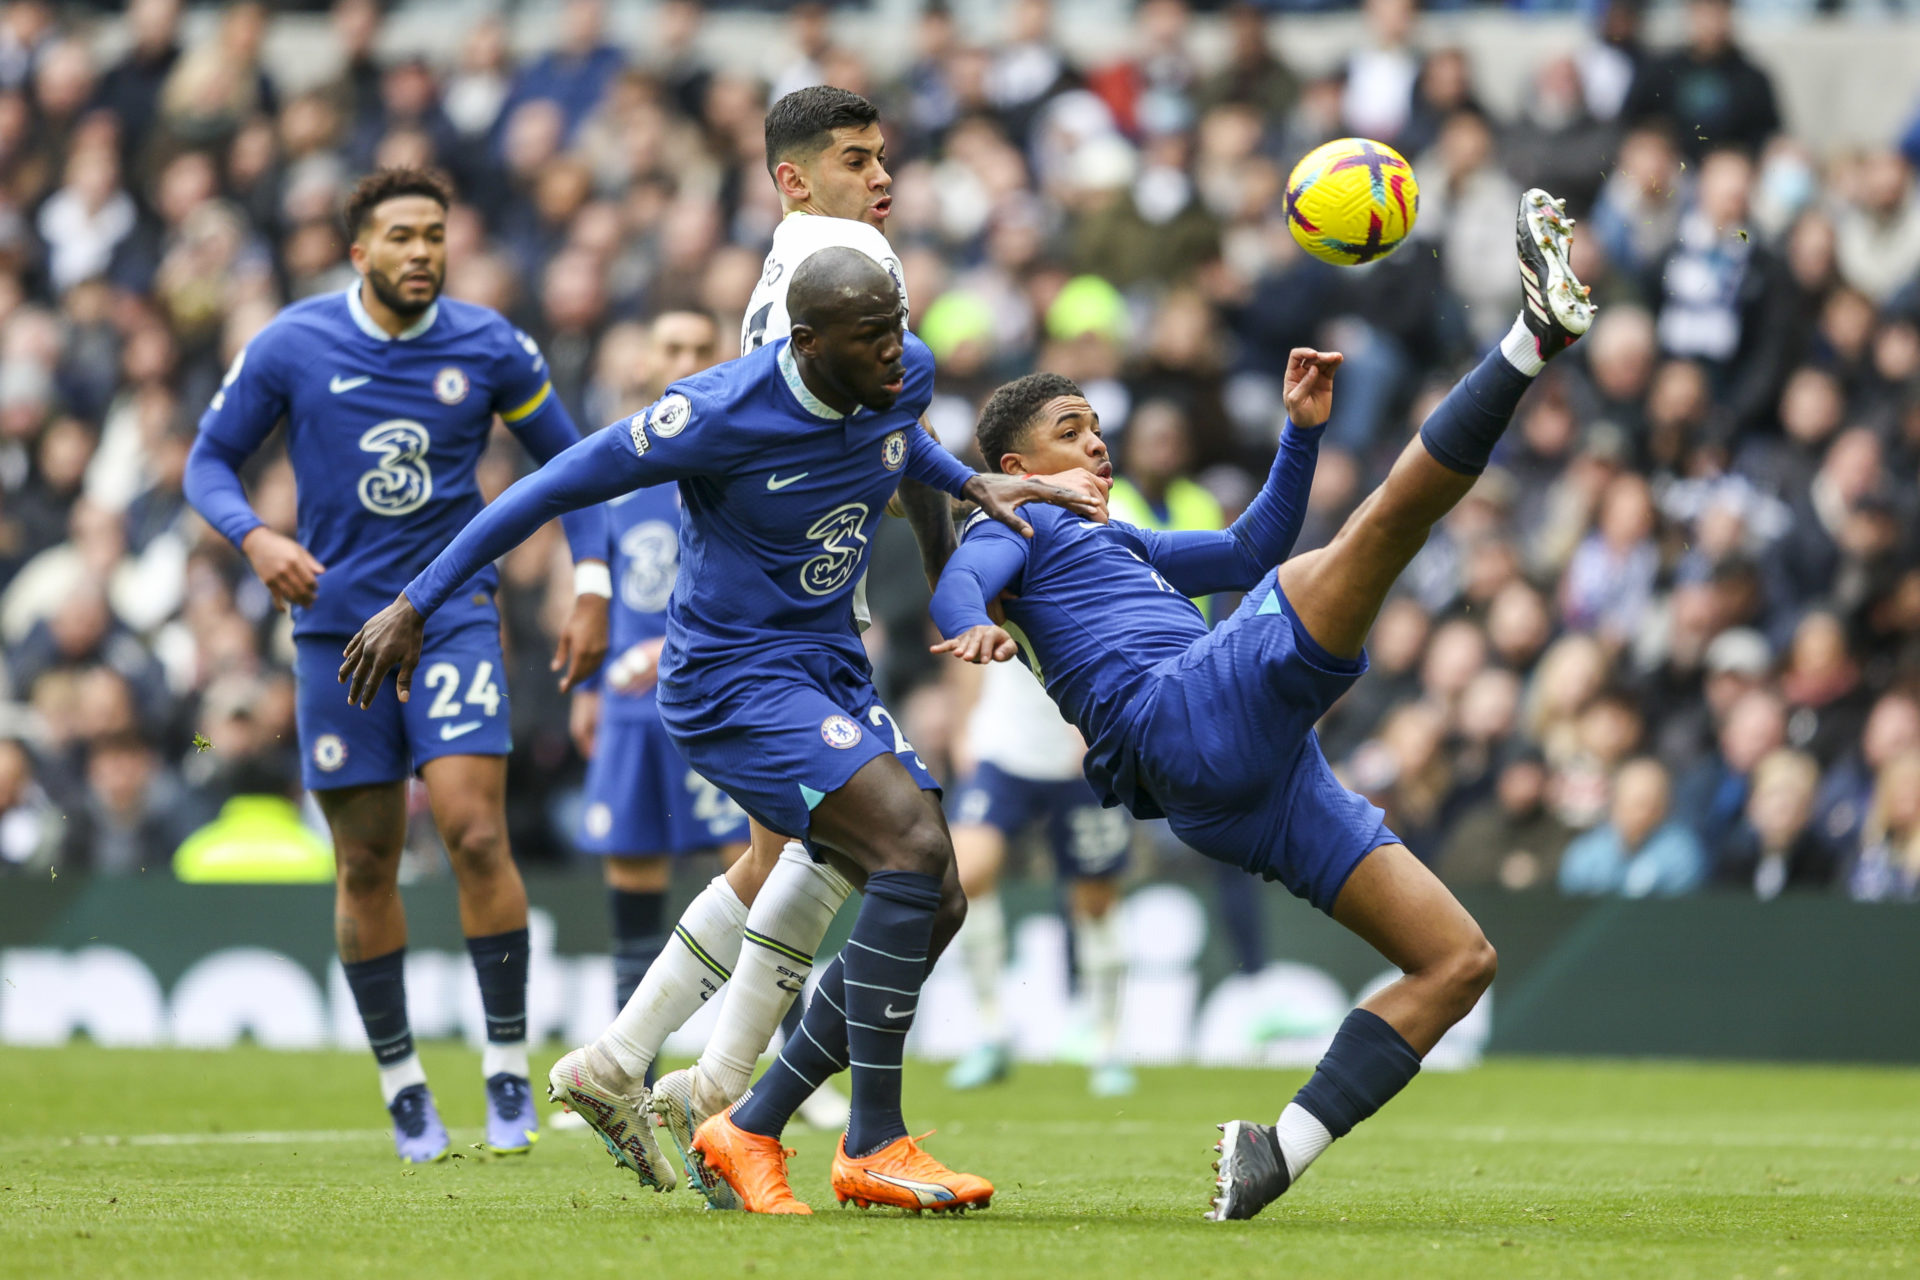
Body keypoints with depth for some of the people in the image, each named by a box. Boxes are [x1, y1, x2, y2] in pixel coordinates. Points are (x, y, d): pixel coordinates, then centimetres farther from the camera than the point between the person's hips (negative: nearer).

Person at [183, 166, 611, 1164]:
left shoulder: (488, 347, -2)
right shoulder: (290, 347, -4)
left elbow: (569, 462, 10)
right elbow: (209, 461, 4)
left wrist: (591, 590, 1)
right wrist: (255, 538, -16)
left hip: (453, 613, -1)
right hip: (338, 624, 1)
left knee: (476, 832, -16)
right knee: (365, 865, 3)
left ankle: (508, 1064, -5)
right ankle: (399, 1078, 17)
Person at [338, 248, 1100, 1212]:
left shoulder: (904, 377, -2)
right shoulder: (721, 415, -23)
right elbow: (559, 485, -13)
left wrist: (968, 484, 10)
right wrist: (415, 607, -9)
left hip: (830, 672, 8)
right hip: (732, 682, -8)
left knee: (932, 908, -2)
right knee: (913, 845, -25)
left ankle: (748, 1131, 9)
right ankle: (873, 1147, -19)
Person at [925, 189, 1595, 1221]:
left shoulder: (1113, 543, 39)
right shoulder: (1016, 527, 14)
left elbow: (1247, 553, 47)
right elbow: (955, 590, -9)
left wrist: (1301, 433, 36)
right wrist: (976, 629, -33)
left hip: (1238, 796, 9)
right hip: (1184, 718, -9)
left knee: (1457, 958, 2)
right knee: (1388, 515, -19)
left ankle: (1276, 1155, -12)